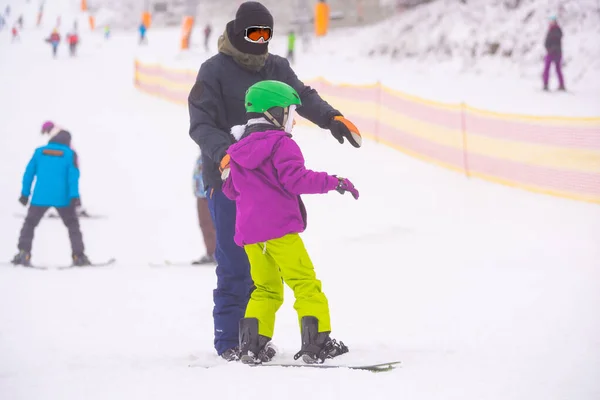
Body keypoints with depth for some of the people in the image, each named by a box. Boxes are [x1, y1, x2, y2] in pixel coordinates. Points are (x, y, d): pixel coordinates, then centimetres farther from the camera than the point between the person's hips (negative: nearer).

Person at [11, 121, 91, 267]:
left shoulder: (39, 151, 6)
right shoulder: (70, 154, 1)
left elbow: (29, 172, 6)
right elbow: (73, 175, -8)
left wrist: (25, 193, 11)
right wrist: (74, 196, -12)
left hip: (40, 197, 1)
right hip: (62, 198, -1)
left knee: (29, 224, 13)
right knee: (73, 225, 14)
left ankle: (23, 253, -2)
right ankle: (78, 256, 7)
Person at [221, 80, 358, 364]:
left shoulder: (237, 151, 14)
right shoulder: (281, 144, -8)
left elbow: (231, 190, 21)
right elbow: (296, 179, -19)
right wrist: (333, 182, -13)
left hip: (248, 232, 7)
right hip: (279, 228, -7)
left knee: (266, 288, 16)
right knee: (305, 283, -2)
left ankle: (253, 344, 7)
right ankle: (317, 343, -9)